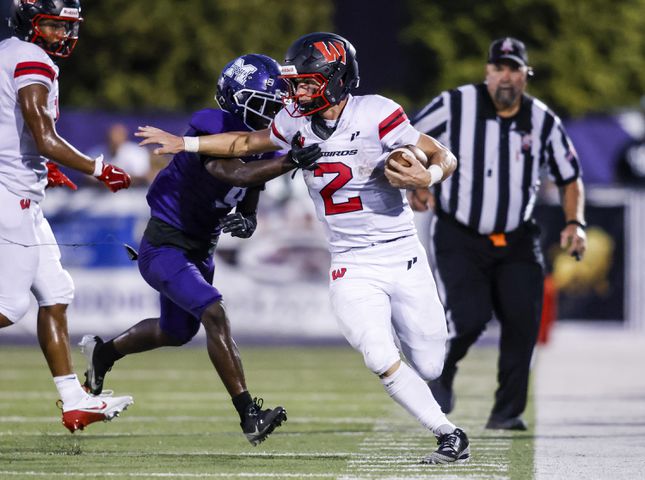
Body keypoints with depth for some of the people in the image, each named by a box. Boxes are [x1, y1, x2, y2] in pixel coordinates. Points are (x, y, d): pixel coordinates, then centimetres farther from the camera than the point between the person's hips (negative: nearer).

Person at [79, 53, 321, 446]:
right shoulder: (209, 129, -25)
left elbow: (249, 208, 7)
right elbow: (235, 174, -44)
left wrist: (247, 222, -17)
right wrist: (290, 162, -55)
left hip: (200, 249, 9)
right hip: (165, 246, -9)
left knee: (176, 332, 24)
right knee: (214, 314, -24)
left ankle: (103, 353, 50)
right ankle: (250, 416, -24)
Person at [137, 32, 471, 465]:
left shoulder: (375, 114, -15)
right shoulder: (298, 123, 0)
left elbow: (446, 158, -10)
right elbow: (249, 143, 19)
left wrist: (429, 176, -32)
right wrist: (183, 144, 20)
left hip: (402, 256, -3)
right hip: (352, 268, 3)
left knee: (430, 367, 3)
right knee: (382, 362, -17)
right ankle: (449, 435, -3)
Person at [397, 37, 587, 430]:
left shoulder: (544, 121, 0)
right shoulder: (454, 105, -8)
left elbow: (570, 177, 9)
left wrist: (575, 223, -5)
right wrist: (416, 184, -8)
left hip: (518, 241, 3)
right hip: (460, 239, -3)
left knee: (523, 322, -10)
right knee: (471, 316, -18)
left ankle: (507, 412, 4)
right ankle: (441, 369, 15)